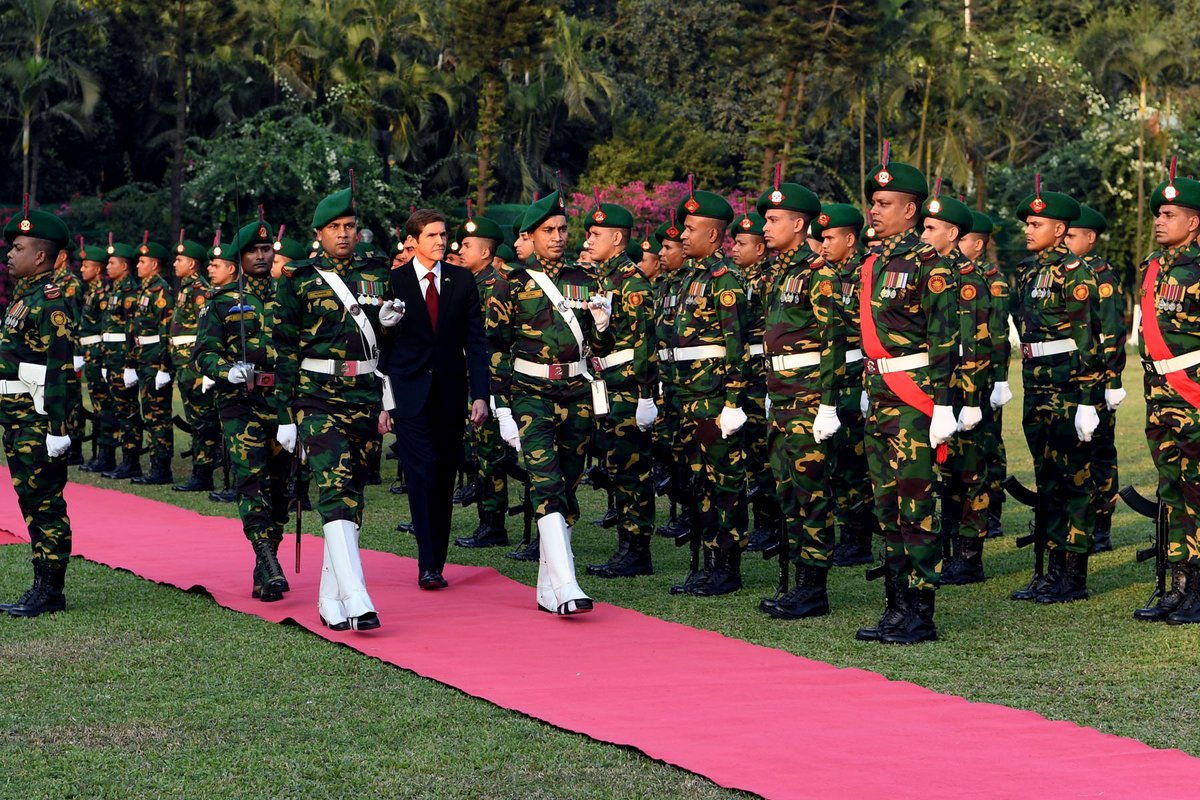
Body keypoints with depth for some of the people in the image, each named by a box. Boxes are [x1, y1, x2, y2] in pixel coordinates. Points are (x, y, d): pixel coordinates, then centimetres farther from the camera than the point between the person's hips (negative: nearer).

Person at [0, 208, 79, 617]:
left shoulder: (50, 301, -15)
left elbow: (61, 368, -20)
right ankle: (43, 589, 18)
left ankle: (50, 593, -1)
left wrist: (57, 428, -24)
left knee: (45, 504, -5)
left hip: (38, 419, -10)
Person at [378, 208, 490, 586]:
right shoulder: (392, 283, 0)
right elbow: (381, 343, 1)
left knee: (444, 477, 6)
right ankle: (428, 565, -13)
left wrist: (480, 394, -4)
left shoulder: (463, 281, 7)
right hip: (409, 393, -3)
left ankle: (435, 562, 14)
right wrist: (380, 401, -4)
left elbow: (475, 341, 5)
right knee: (422, 471, -12)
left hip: (450, 393, 3)